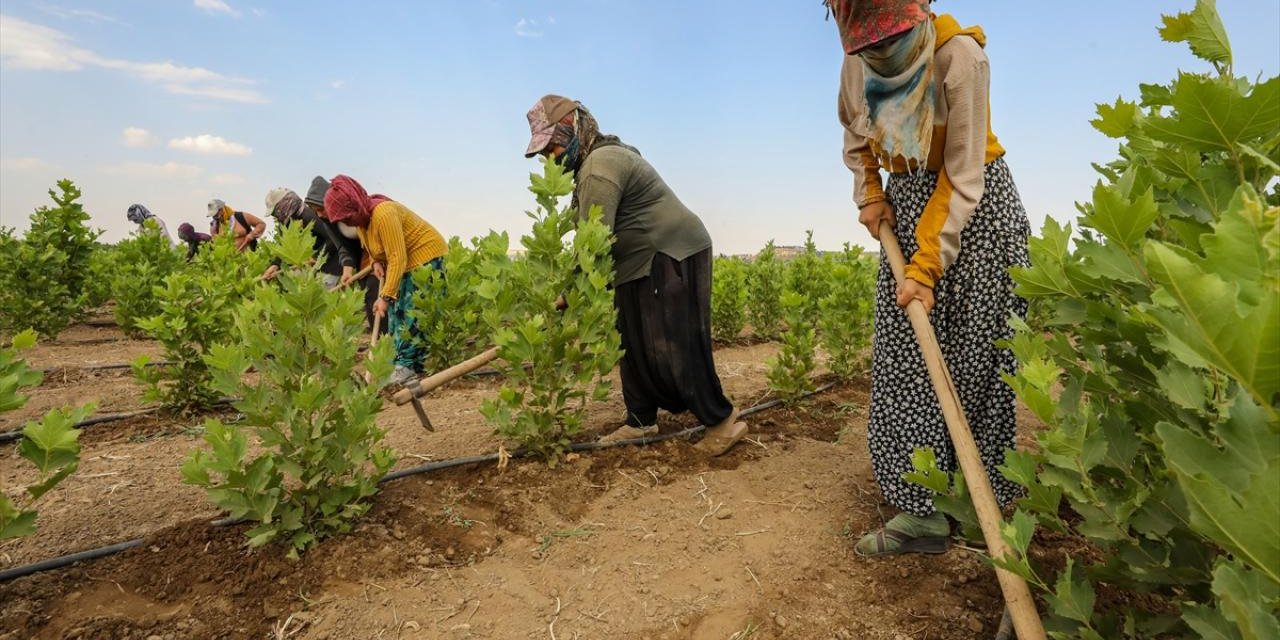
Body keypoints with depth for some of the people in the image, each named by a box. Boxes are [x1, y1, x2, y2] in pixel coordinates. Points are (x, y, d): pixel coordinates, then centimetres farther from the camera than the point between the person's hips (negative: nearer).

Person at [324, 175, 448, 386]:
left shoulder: (383, 214, -28)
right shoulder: (362, 218, 1)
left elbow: (397, 258, -30)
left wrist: (386, 297, -30)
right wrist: (377, 262, -5)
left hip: (426, 255, -10)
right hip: (405, 263, 10)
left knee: (414, 314, -13)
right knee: (396, 311, 4)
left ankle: (410, 366, -10)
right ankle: (405, 364, 8)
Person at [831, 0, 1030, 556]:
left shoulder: (958, 55, -20)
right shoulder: (858, 65, -4)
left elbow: (963, 176, -23)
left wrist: (928, 265, -27)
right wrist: (869, 194, -1)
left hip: (977, 205, -4)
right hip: (907, 205, 5)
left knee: (975, 353, -3)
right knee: (904, 355, -2)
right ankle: (922, 510, 5)